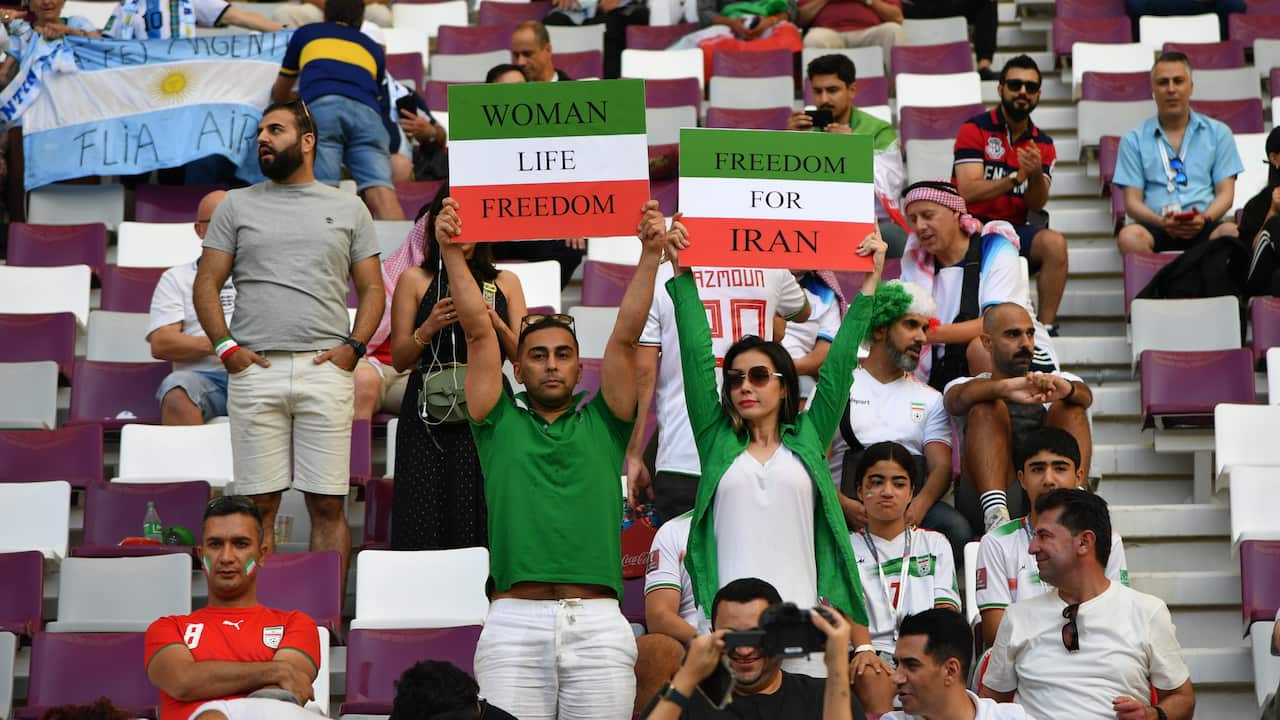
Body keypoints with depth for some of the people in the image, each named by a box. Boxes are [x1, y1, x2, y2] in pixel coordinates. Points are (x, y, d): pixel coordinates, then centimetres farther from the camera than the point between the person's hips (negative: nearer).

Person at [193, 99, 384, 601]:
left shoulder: (348, 209, 13)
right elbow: (206, 283, 10)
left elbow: (371, 288, 12)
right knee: (259, 504, 0)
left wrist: (353, 346, -3)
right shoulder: (238, 205, 13)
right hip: (254, 368, 0)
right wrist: (225, 347, -3)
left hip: (325, 369, 0)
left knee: (328, 505, -2)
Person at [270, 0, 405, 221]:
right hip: (367, 112, 1)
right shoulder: (374, 49, 36)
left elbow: (279, 95, 45)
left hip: (320, 106, -1)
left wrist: (296, 100, 66)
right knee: (380, 188, -14)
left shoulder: (305, 34, 34)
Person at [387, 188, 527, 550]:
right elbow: (399, 360, 6)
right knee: (426, 522, -7)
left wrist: (493, 320, -9)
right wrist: (428, 328, -11)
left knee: (483, 522, -6)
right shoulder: (415, 280, 9)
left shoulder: (505, 283, 14)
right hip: (429, 415, -1)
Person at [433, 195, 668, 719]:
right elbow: (479, 332, 8)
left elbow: (625, 338, 8)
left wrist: (651, 254, 1)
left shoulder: (602, 423, 16)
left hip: (598, 623, 1)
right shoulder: (500, 422, 15)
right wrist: (451, 251, 3)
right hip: (514, 621, -1)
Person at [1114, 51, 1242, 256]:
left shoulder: (1218, 133, 18)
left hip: (1206, 230, 0)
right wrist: (1160, 221, -14)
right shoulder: (1134, 140, 15)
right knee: (1130, 235, -36)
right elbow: (1132, 202, 8)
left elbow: (1225, 193, 11)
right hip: (1157, 230, 0)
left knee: (1232, 232, -35)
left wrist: (1204, 218, -12)